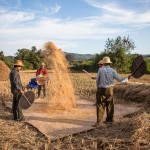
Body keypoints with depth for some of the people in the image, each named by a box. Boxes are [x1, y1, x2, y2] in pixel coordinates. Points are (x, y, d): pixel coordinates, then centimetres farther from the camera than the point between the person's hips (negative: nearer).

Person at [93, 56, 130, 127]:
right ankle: (109, 119, 25)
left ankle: (99, 121, -4)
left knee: (100, 105, 0)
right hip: (110, 90, 3)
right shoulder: (113, 71, -4)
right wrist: (127, 78, 16)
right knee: (109, 105, 14)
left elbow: (97, 80, -2)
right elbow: (119, 79, -2)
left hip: (101, 90, -3)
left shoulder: (100, 69, -8)